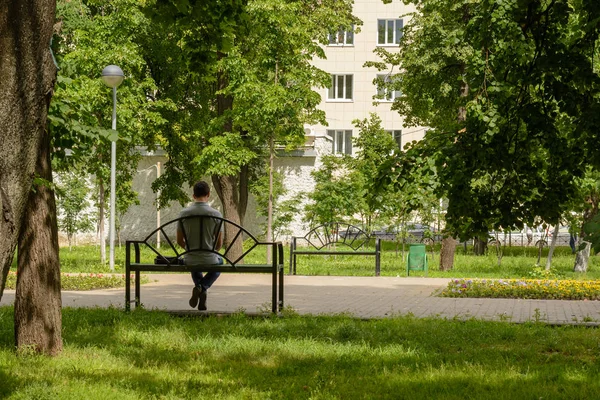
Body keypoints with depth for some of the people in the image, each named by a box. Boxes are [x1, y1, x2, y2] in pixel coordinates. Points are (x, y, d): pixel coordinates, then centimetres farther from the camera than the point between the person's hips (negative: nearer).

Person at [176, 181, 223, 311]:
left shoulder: (183, 213, -8)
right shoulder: (216, 214, -11)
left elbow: (180, 241, 1)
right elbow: (219, 244, -4)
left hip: (190, 260, 2)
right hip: (209, 259, -2)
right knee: (219, 262, 36)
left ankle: (198, 287, 15)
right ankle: (203, 287, 9)